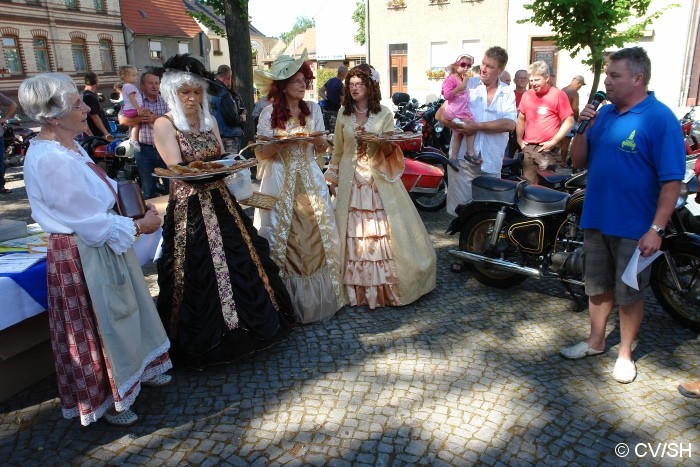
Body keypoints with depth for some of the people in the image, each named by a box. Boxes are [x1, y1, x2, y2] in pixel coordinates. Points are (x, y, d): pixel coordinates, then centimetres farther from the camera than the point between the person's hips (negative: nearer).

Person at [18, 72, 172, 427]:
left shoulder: (68, 147, 4)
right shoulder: (50, 160, -26)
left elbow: (102, 192, 13)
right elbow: (90, 220, -25)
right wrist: (139, 226, -14)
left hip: (103, 248, 9)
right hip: (81, 257, -9)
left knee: (122, 313, 22)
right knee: (98, 325, 8)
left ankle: (135, 370, 44)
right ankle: (104, 400, 31)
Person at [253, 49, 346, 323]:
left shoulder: (313, 109, 6)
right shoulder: (269, 114, -2)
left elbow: (322, 149, 10)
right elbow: (261, 154, -3)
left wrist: (317, 140, -12)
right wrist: (283, 141, -19)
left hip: (310, 181, 3)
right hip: (280, 183, -2)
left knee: (315, 235, 3)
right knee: (283, 237, 1)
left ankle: (318, 297, 18)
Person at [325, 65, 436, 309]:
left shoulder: (384, 114, 2)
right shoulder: (343, 114, 8)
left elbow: (389, 151, 3)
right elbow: (338, 149, 14)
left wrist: (386, 145, -18)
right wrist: (332, 176, 10)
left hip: (379, 179, -1)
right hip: (351, 179, 2)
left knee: (384, 229, -3)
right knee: (353, 232, 0)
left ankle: (385, 287, 9)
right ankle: (358, 289, 11)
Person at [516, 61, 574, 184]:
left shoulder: (558, 94, -5)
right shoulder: (527, 95, 10)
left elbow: (569, 121, -6)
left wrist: (554, 141, -12)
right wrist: (519, 139, 9)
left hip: (547, 149, -4)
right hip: (528, 147, 5)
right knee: (528, 183, 9)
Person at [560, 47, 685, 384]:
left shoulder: (660, 118, -13)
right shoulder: (604, 113, 6)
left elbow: (672, 179, -15)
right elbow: (578, 161, 9)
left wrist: (656, 229, -20)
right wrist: (583, 128, -8)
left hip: (634, 228, -6)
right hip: (595, 220, 6)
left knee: (629, 293, 9)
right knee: (597, 287, 18)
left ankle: (625, 353, 28)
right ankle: (596, 341, 36)